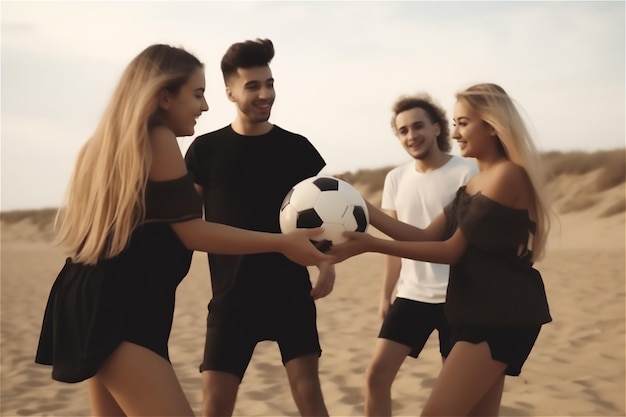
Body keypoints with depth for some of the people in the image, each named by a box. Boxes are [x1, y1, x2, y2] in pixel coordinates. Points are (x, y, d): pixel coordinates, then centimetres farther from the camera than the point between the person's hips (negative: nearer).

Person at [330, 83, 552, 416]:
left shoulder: (508, 174, -14)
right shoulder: (475, 183, 16)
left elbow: (451, 250, -15)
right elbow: (429, 237, 8)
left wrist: (371, 245, -17)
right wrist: (364, 209, 0)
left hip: (503, 317, -10)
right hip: (478, 313, 10)